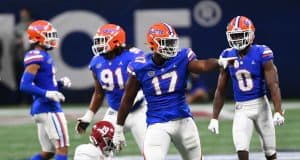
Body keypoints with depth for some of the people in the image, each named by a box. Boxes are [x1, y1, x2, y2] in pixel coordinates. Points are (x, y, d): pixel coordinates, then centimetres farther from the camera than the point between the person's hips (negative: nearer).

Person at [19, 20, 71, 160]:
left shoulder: (44, 56, 17)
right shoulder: (36, 57, -14)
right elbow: (25, 86, -21)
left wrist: (60, 83, 11)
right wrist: (47, 94, -28)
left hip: (43, 108, 10)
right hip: (47, 108, -10)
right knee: (62, 147, -8)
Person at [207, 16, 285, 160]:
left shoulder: (261, 54, -11)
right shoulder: (228, 56, 1)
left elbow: (273, 85, -13)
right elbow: (220, 90, 8)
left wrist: (278, 111, -24)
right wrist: (214, 118, 5)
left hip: (260, 105, -2)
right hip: (241, 109, 2)